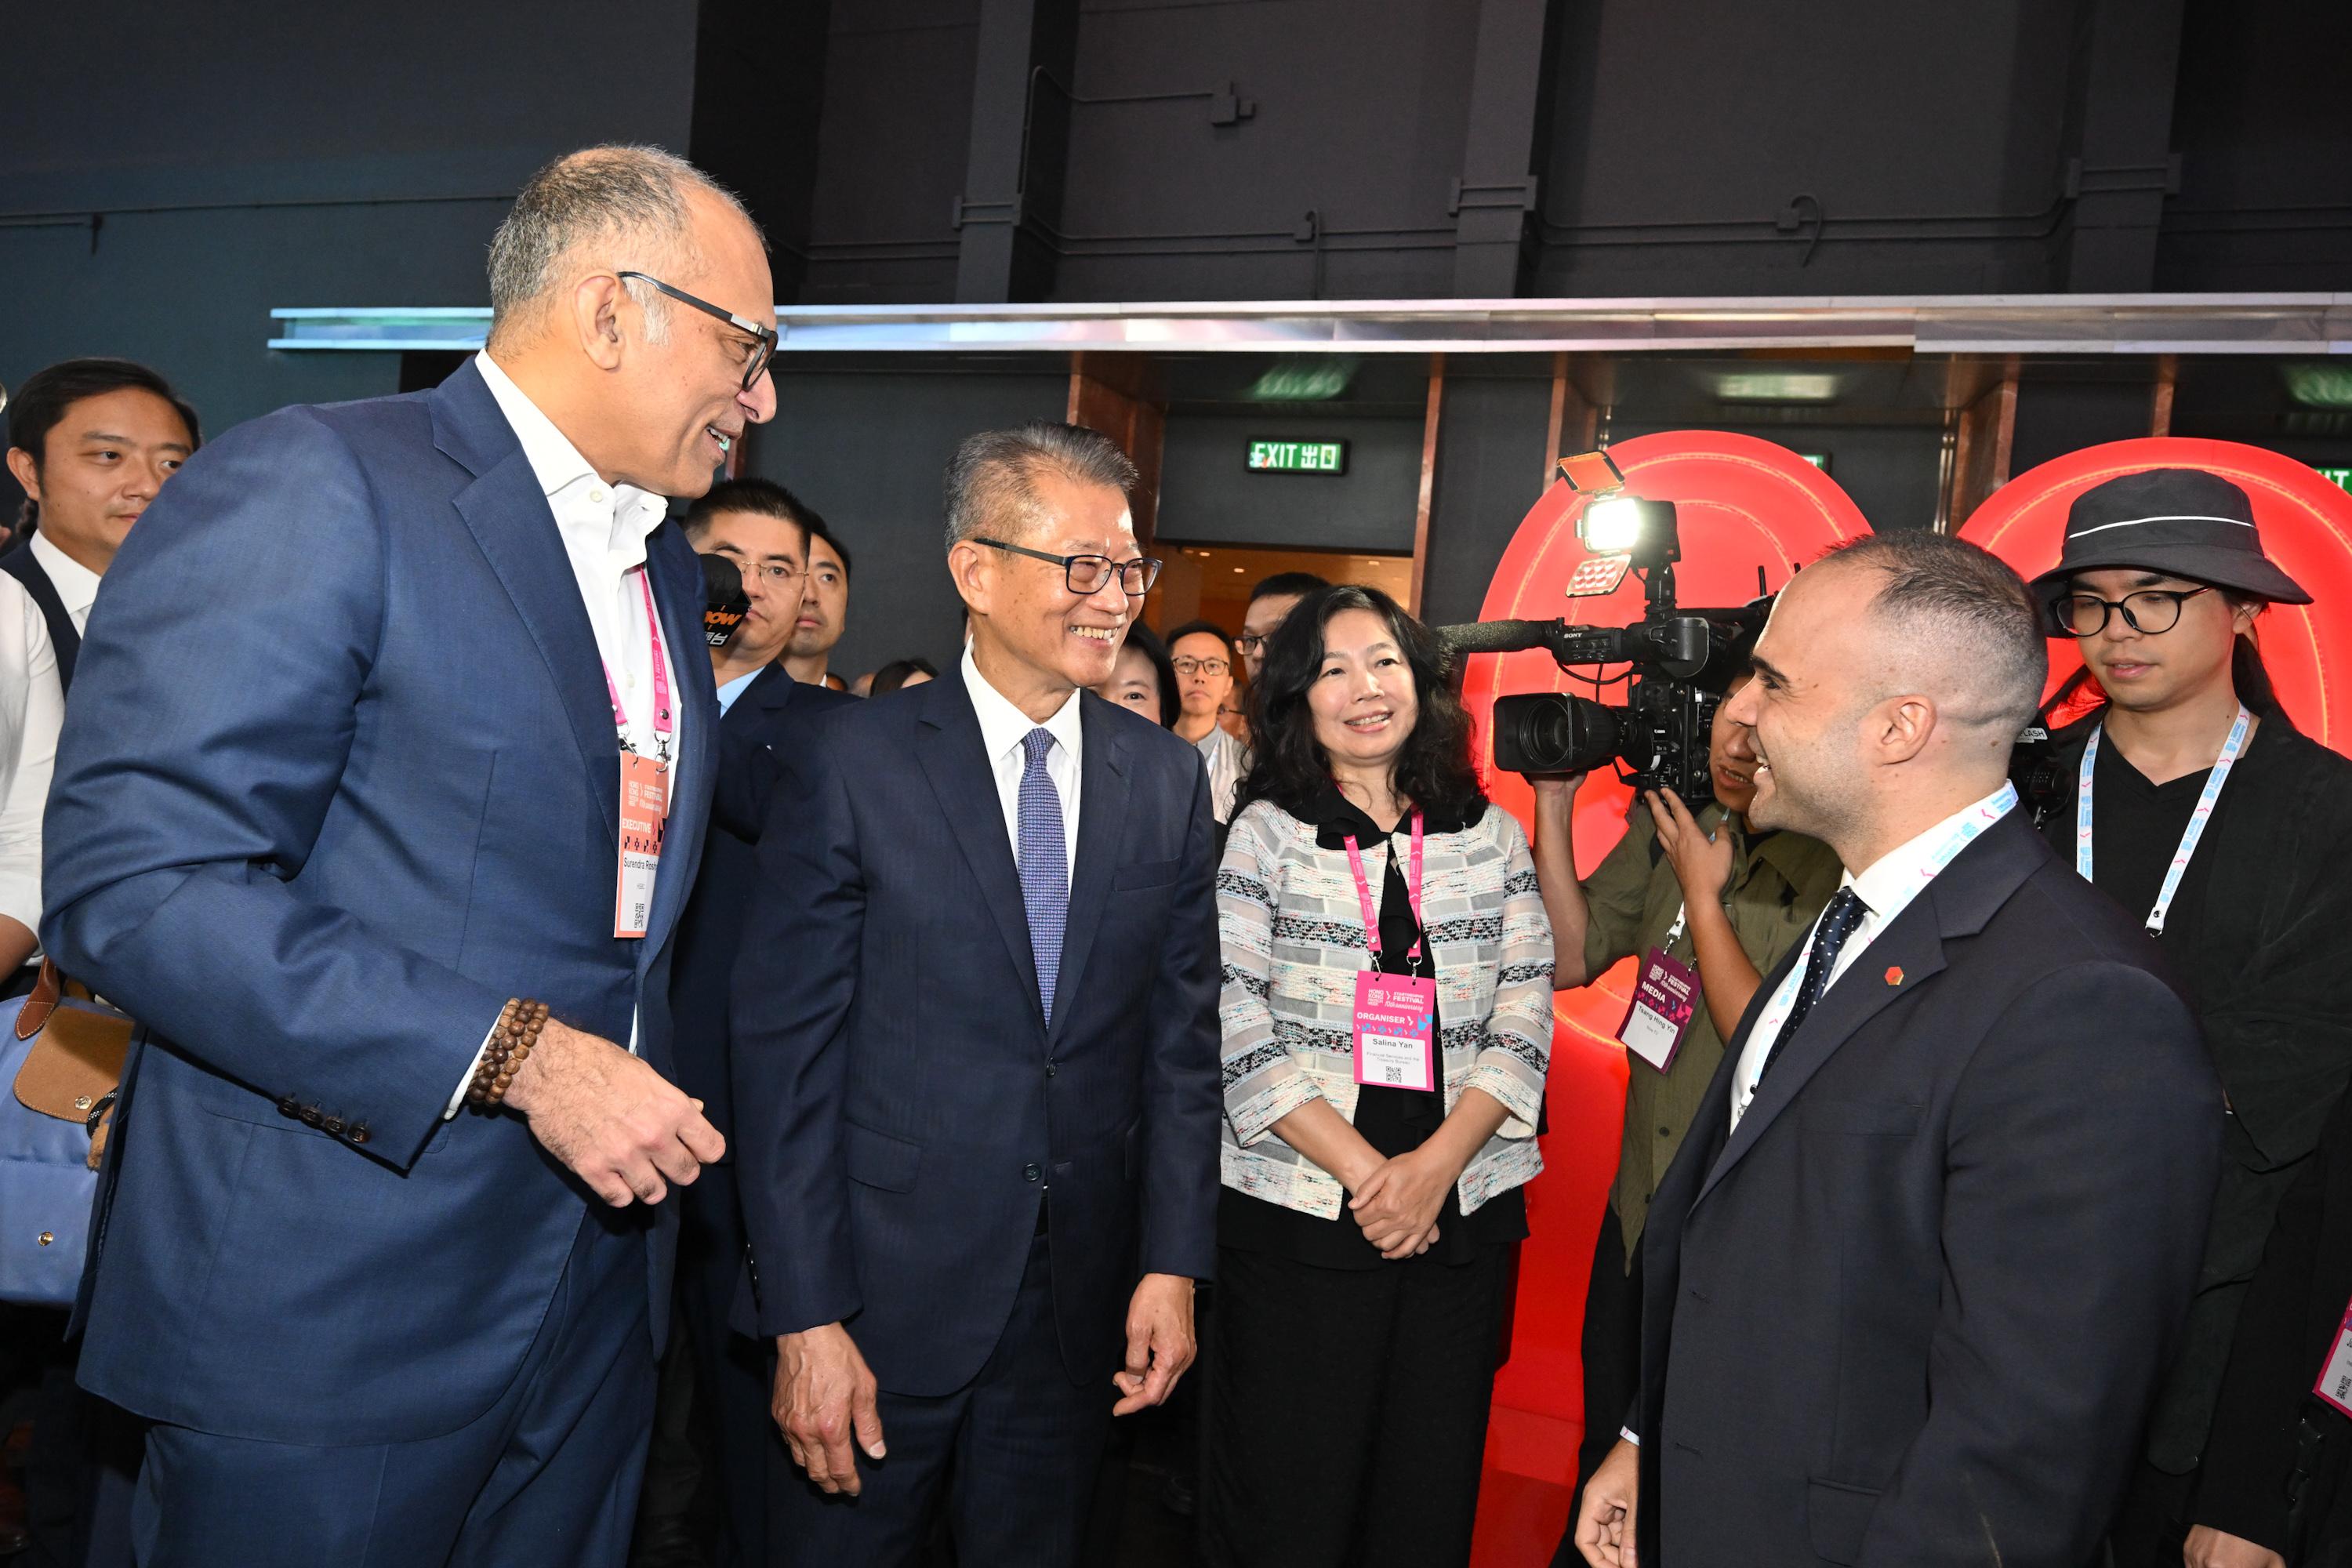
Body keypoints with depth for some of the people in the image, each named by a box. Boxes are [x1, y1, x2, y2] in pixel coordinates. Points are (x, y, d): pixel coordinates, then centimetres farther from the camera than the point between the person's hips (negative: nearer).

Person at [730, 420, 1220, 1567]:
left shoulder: (1169, 780, 2)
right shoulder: (853, 764, -9)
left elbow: (1181, 1036, 5)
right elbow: (786, 1053, -10)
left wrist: (1173, 1262, 0)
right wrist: (805, 1320, -12)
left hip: (1081, 1306, 4)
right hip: (887, 1291, -3)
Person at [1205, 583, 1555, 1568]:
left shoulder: (1491, 838, 8)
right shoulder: (1263, 833, 0)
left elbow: (1523, 1022, 3)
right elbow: (1239, 1033, -8)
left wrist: (1433, 1166, -11)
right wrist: (1364, 1171, -14)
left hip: (1462, 1216, 3)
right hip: (1299, 1214, -2)